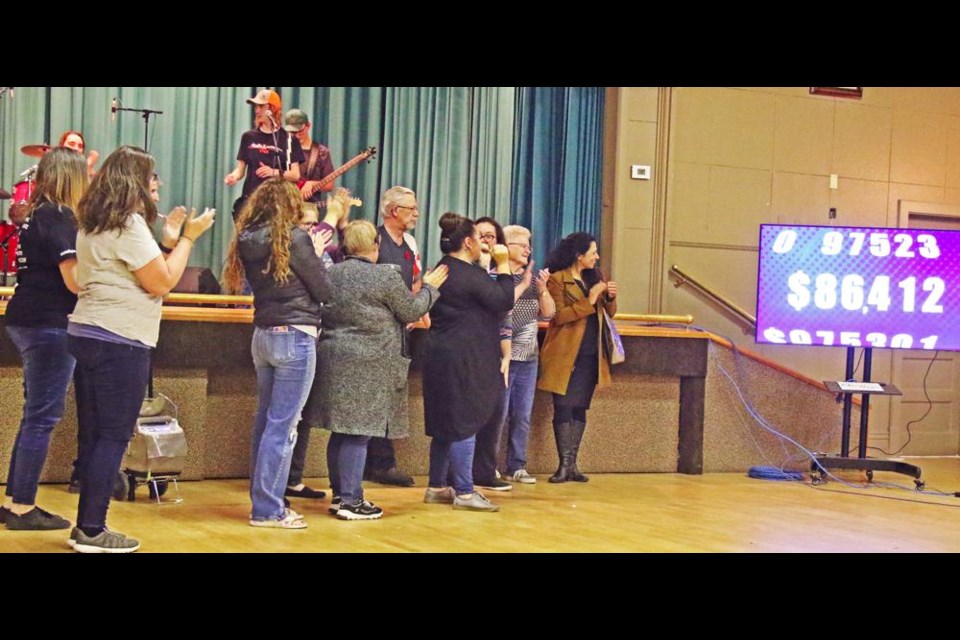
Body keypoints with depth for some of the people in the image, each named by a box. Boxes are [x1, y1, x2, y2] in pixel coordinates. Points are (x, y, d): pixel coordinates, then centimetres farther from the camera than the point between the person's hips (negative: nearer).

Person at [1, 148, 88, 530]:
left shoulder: (35, 214, 14)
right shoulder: (59, 218, -14)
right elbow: (75, 280, -19)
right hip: (50, 326, -10)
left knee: (36, 413, 15)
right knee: (43, 416, -3)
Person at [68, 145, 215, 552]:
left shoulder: (93, 223, 15)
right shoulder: (129, 224, -13)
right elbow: (162, 283, -14)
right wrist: (189, 237, -7)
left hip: (87, 334, 9)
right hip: (119, 342, -9)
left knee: (97, 435, 13)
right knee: (114, 437, -3)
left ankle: (86, 525, 16)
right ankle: (92, 532, -1)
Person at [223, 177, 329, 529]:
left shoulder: (248, 241, 5)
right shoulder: (294, 238, -13)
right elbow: (323, 291, -8)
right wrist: (317, 255, 7)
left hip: (263, 335, 7)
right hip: (295, 338, -7)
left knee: (266, 422, 14)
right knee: (282, 427, -3)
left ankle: (265, 500, 22)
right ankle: (267, 510, -1)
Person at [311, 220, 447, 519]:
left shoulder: (332, 274, 8)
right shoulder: (386, 276, -10)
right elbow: (411, 311, 0)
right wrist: (429, 288, 15)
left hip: (334, 359, 7)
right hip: (368, 367, -7)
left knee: (342, 432, 14)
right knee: (359, 434, -3)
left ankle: (339, 494, 21)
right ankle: (351, 501, -1)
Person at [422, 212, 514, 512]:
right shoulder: (470, 275, -15)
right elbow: (504, 301, -12)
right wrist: (503, 265, -6)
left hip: (442, 356, 10)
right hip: (463, 360, -10)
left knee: (446, 425, 15)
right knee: (465, 424, -5)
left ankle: (436, 487, 20)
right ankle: (464, 492, -3)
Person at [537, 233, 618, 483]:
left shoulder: (594, 277, 12)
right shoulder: (556, 280, -6)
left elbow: (609, 312, 15)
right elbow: (559, 316, -15)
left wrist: (610, 297, -6)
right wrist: (589, 300, -19)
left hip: (590, 355, 6)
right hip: (565, 355, -6)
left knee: (580, 408, 7)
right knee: (563, 408, -4)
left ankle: (572, 464, 11)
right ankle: (564, 464, -1)